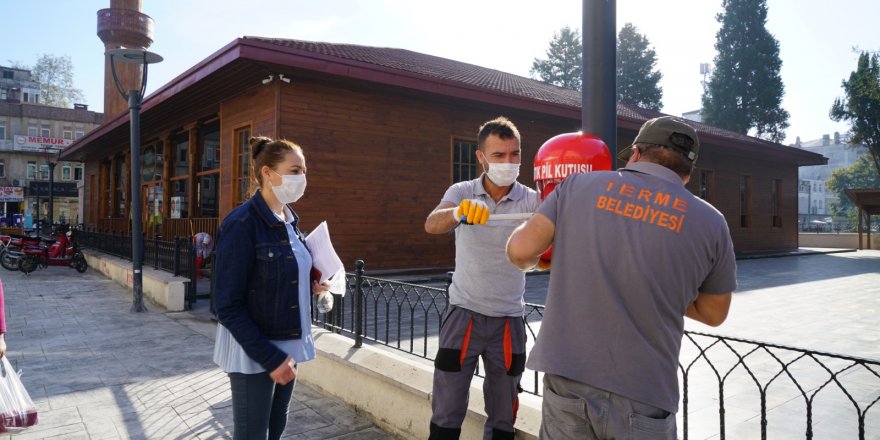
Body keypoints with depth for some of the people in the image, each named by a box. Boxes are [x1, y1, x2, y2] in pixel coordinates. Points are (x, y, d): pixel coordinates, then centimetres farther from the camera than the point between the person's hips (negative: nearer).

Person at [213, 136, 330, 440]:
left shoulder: (291, 220, 6)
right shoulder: (242, 223, -18)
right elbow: (227, 306, -19)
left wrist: (310, 286, 0)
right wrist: (269, 357, -21)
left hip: (287, 344, 7)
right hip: (253, 350, -7)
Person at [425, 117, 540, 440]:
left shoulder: (531, 199, -5)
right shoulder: (462, 193, -6)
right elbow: (432, 225, -25)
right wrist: (459, 212, -48)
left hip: (509, 318, 1)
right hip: (465, 312, -1)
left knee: (503, 414, 14)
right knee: (447, 410, 6)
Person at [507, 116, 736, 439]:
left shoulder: (579, 185, 0)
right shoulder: (709, 222, 0)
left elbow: (520, 251, -3)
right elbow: (713, 313, 11)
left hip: (568, 382, 1)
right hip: (642, 397, 0)